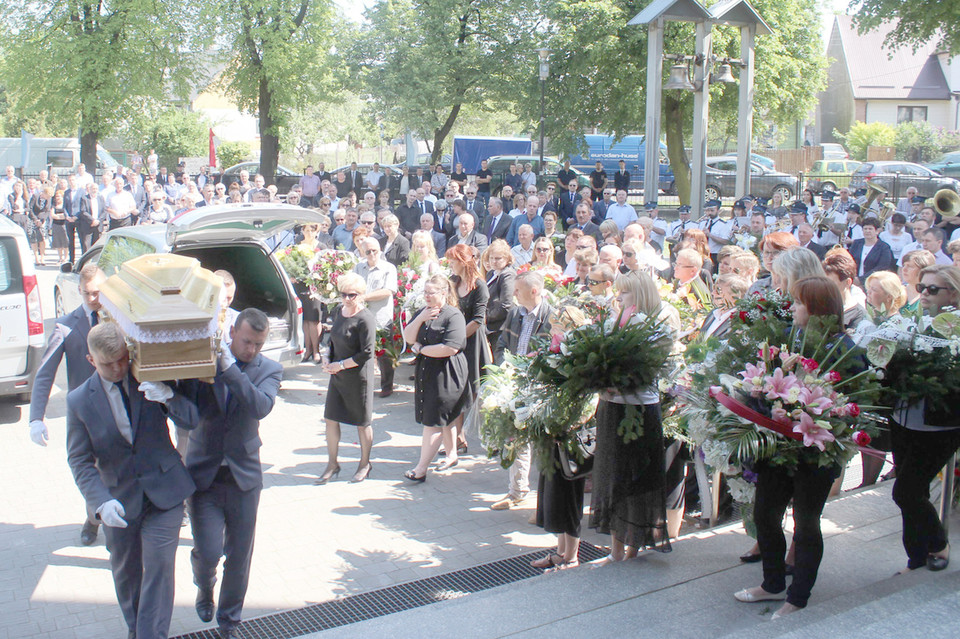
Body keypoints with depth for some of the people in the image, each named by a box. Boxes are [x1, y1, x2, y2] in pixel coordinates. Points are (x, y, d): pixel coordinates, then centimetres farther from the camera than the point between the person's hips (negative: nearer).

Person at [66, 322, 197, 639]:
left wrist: (169, 397, -32)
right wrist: (101, 502, -21)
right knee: (126, 570, 16)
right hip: (120, 500, 1)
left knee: (159, 565, -7)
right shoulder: (79, 400, -6)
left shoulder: (151, 379, -6)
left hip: (164, 492, -1)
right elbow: (80, 460, -6)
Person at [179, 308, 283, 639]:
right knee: (208, 553, -5)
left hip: (243, 477, 1)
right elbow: (189, 415, -9)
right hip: (204, 475, -1)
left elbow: (261, 407, -25)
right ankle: (205, 586, 32)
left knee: (239, 556, 9)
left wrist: (230, 369, -33)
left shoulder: (269, 370, -5)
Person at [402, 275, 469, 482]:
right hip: (425, 372, 7)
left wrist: (420, 349, -14)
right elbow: (408, 338, 2)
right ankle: (452, 455, 33)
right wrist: (420, 319, -13)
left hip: (447, 373, -7)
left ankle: (421, 468, -2)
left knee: (433, 421, -5)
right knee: (444, 420, 18)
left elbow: (450, 348, -24)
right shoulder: (422, 312, 10)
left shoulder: (454, 315, -14)